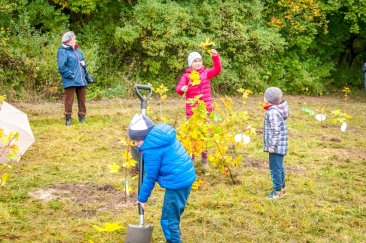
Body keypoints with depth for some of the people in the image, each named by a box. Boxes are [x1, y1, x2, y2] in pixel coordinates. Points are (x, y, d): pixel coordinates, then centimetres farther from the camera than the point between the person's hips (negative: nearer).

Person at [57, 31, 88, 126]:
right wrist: (71, 75, -17)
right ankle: (68, 118, 6)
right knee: (69, 100, -3)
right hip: (70, 81, -7)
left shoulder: (77, 50, 16)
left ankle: (82, 116, 20)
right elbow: (61, 67, -16)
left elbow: (82, 61, 28)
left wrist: (84, 63, 5)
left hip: (81, 80, 7)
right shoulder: (63, 51, -9)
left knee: (82, 99, 10)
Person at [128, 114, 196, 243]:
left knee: (168, 219, -1)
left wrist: (142, 197, 2)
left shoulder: (151, 149, -17)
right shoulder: (163, 135, 9)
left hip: (176, 183, -10)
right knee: (174, 216, 21)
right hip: (187, 177, 10)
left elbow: (150, 176, -9)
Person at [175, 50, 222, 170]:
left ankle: (205, 160, 18)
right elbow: (178, 88, -14)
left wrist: (215, 56, -28)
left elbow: (217, 70, -13)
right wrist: (182, 88, -39)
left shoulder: (206, 73, 4)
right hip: (192, 110, -1)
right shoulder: (186, 76, -1)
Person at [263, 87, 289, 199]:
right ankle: (282, 187, 31)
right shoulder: (278, 109, 11)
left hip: (276, 146, -10)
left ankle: (277, 191, 2)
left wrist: (272, 145, -22)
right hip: (281, 146, 10)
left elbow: (276, 130, -24)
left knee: (275, 168, -3)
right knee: (279, 167, 20)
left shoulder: (272, 112, -19)